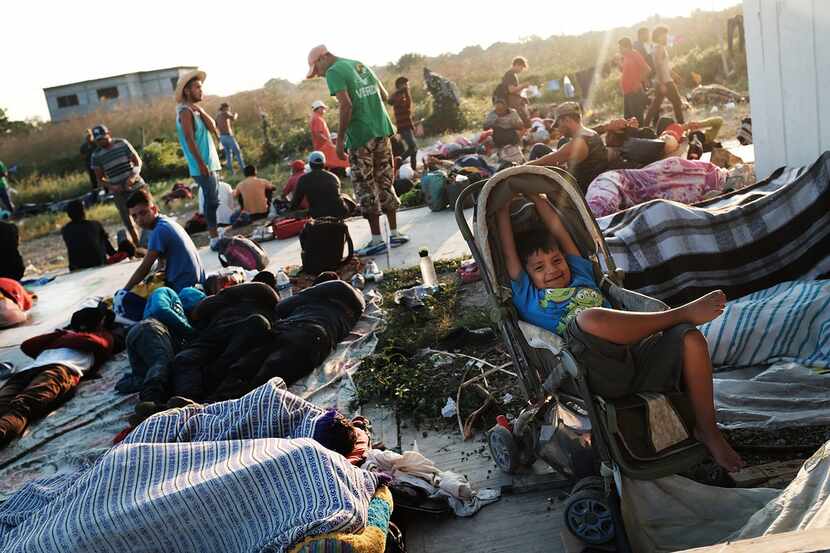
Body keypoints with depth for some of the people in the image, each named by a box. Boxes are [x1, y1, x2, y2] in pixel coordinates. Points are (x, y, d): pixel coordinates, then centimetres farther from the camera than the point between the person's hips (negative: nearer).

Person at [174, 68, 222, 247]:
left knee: (212, 201, 12)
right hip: (202, 165, -9)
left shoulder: (196, 110, 16)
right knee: (212, 201, -9)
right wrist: (201, 164, -22)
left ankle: (216, 235, 18)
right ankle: (215, 238, -6)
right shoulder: (186, 112, -10)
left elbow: (213, 127, 3)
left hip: (210, 163, 9)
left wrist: (200, 110, -5)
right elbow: (189, 139, -18)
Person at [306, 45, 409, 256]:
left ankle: (377, 239, 2)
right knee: (385, 182, 13)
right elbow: (384, 95, 17)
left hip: (360, 136, -7)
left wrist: (340, 139, -13)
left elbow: (346, 105, -18)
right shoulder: (360, 65, 17)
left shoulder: (334, 73, -6)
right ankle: (394, 233, 16)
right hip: (382, 130, 7)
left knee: (365, 187, 0)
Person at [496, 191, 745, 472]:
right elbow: (508, 252, 17)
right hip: (601, 373, -5)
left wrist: (534, 195, 37)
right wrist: (504, 208, 25)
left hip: (634, 353, 6)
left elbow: (557, 228, 32)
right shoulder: (529, 298, 21)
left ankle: (707, 429, -7)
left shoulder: (580, 275, 32)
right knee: (588, 318, -37)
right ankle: (681, 312, -18)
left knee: (690, 338, -20)